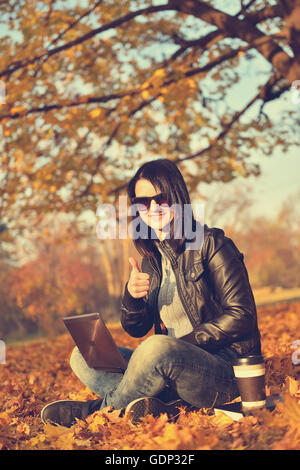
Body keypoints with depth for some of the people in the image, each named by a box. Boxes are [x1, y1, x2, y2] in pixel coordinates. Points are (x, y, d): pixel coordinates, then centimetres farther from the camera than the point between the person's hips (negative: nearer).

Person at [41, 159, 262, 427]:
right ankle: (161, 407, -24)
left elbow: (242, 316, -11)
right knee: (84, 356, -1)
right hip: (173, 365, 7)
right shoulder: (151, 258, 13)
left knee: (158, 347, -36)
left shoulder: (209, 243, -5)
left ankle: (102, 408, -10)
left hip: (226, 370, -7)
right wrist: (132, 297, -10)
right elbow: (136, 329, 12)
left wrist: (183, 343, -18)